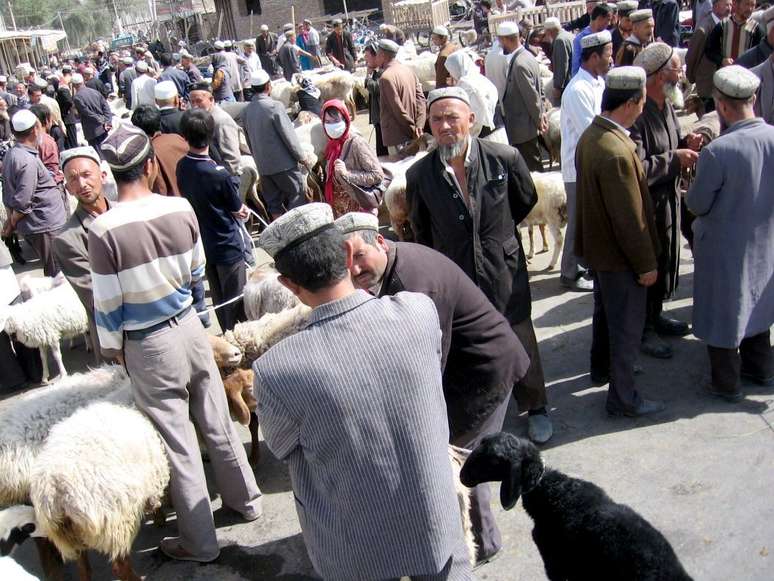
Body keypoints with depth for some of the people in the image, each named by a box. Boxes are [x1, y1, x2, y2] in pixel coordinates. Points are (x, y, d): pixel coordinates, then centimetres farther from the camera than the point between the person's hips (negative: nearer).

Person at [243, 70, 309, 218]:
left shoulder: (247, 111, 3)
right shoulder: (274, 106, -15)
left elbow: (249, 140, 11)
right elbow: (288, 135, -14)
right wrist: (302, 157, -3)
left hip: (262, 165, 6)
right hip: (283, 162, -6)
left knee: (273, 203, 11)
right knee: (297, 194, 5)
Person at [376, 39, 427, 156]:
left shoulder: (386, 77, -15)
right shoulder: (408, 70, 9)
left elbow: (398, 108, -18)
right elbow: (420, 98, 3)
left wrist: (413, 129, -10)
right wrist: (419, 126, -6)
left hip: (397, 137, -8)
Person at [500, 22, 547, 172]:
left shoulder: (520, 64, -23)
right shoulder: (527, 56, 8)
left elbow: (532, 97, -21)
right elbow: (539, 88, 14)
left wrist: (539, 120, -10)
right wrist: (541, 113, 13)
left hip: (523, 129, -10)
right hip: (531, 125, 10)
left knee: (531, 168, 0)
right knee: (535, 166, 19)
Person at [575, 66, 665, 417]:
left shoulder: (590, 135, -1)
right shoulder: (617, 152, -31)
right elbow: (629, 217, -26)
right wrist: (646, 264, -15)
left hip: (596, 245, 9)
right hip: (620, 256, -9)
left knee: (605, 312, 27)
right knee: (626, 326, 6)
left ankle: (601, 368, 47)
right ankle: (622, 398, 20)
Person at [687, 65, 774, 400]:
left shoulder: (717, 152, -29)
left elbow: (697, 205, -17)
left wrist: (696, 185, 2)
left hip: (724, 249, -6)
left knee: (723, 312, 12)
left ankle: (727, 383, 27)